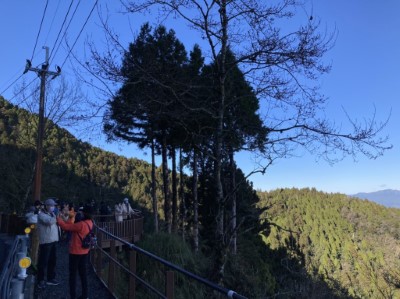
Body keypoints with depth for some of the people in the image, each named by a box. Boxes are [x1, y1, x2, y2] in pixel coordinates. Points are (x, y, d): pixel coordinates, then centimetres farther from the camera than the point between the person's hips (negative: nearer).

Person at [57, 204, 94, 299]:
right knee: (83, 273, 17)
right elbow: (72, 227, 9)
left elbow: (66, 227, -20)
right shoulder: (90, 223, 0)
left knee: (73, 274, 8)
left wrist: (58, 218, -8)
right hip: (84, 252, 8)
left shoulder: (82, 224, -27)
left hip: (76, 252, -8)